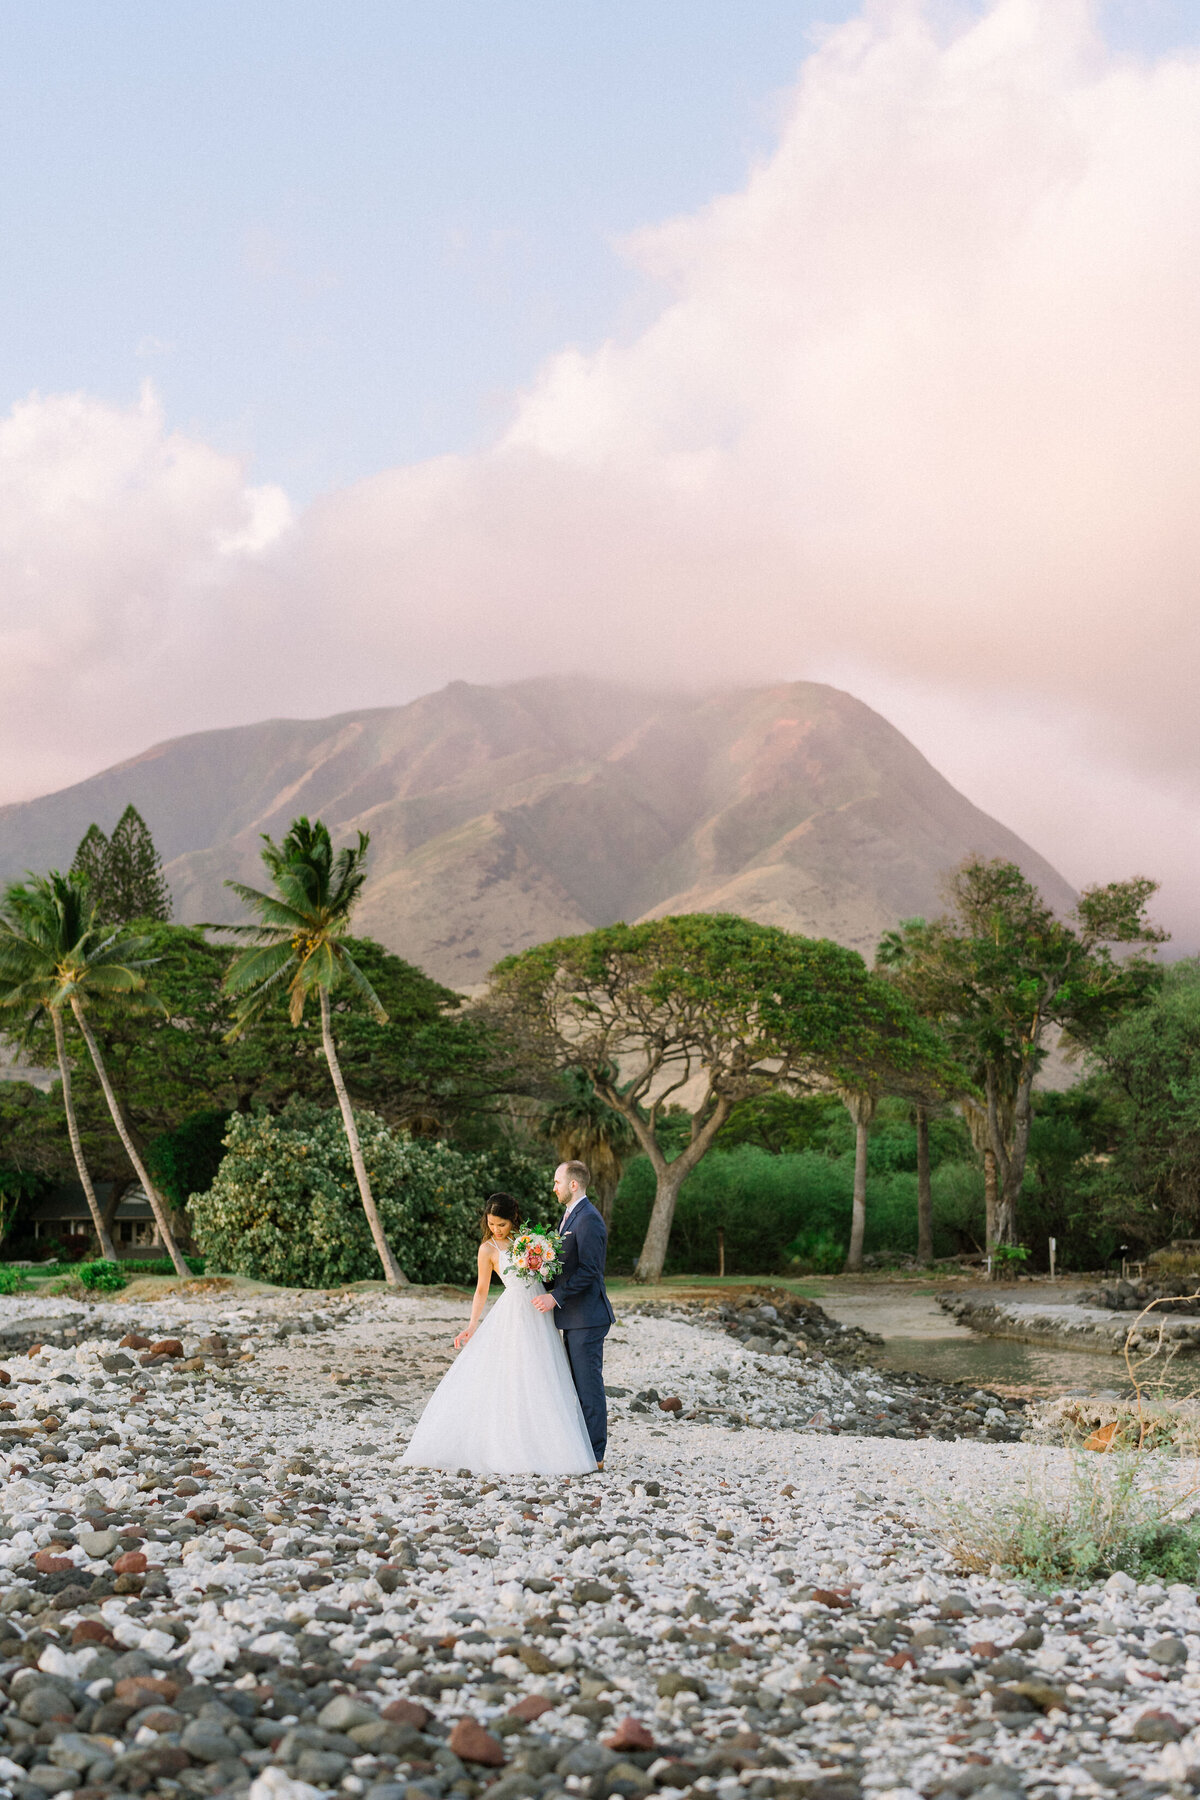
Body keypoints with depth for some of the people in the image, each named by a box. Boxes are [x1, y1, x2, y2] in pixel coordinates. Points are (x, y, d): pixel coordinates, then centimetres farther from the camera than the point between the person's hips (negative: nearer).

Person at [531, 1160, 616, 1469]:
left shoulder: (588, 1219, -17)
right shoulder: (571, 1215, 17)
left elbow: (589, 1270, -22)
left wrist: (555, 1297, -21)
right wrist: (545, 1290, 9)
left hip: (586, 1316, -11)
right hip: (573, 1317, 11)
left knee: (589, 1386, -6)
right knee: (578, 1384, 14)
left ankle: (595, 1454, -1)